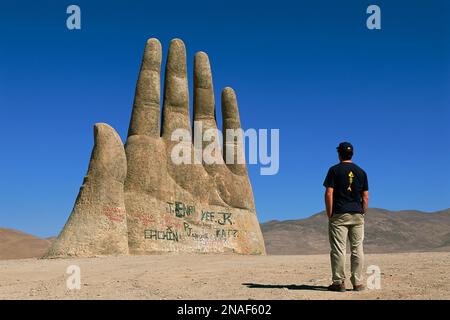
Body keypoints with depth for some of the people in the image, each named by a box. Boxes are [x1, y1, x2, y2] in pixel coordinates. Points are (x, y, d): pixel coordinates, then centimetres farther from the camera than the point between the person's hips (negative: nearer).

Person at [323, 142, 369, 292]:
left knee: (338, 249, -1)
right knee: (357, 249, 6)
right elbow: (365, 197, 8)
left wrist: (329, 215, -5)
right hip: (357, 215, 4)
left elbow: (329, 193, -9)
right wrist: (362, 214, 13)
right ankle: (358, 283, 8)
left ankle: (339, 282, -1)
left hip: (339, 214, -3)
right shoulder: (361, 172, 10)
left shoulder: (334, 170, -1)